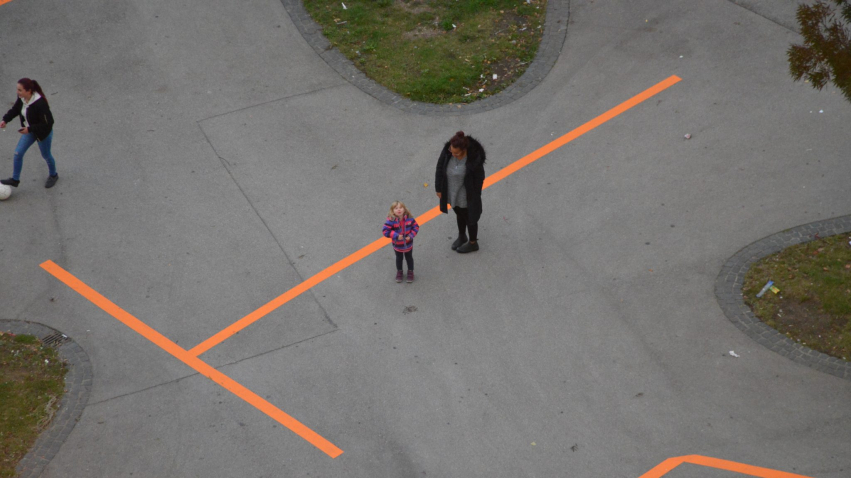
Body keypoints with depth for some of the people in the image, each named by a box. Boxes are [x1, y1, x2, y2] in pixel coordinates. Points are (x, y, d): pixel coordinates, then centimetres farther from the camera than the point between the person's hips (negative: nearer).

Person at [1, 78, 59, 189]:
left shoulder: (40, 104, -36)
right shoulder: (22, 98, -14)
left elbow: (48, 123, -30)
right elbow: (15, 109, 4)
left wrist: (30, 129, -31)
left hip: (43, 133, -6)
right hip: (29, 130, 6)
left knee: (46, 155, 17)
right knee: (18, 153, 5)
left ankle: (53, 175, 45)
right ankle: (15, 179, 20)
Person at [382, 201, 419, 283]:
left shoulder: (409, 218, -19)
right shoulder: (391, 220, -27)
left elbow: (416, 227, -9)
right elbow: (385, 230, -27)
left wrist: (411, 236, -21)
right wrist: (396, 236, -32)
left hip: (408, 244, 1)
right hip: (397, 245, -1)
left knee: (409, 258, 22)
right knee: (399, 258, 23)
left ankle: (410, 272, 44)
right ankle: (399, 272, 47)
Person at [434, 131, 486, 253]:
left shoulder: (474, 157, -31)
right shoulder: (447, 151, -21)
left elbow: (479, 178, -18)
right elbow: (440, 169, -6)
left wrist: (475, 197, -10)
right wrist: (439, 189, 1)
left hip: (467, 195, -4)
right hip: (452, 192, 4)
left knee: (469, 217, 18)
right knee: (459, 214, 29)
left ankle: (473, 243, 42)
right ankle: (461, 237, 54)